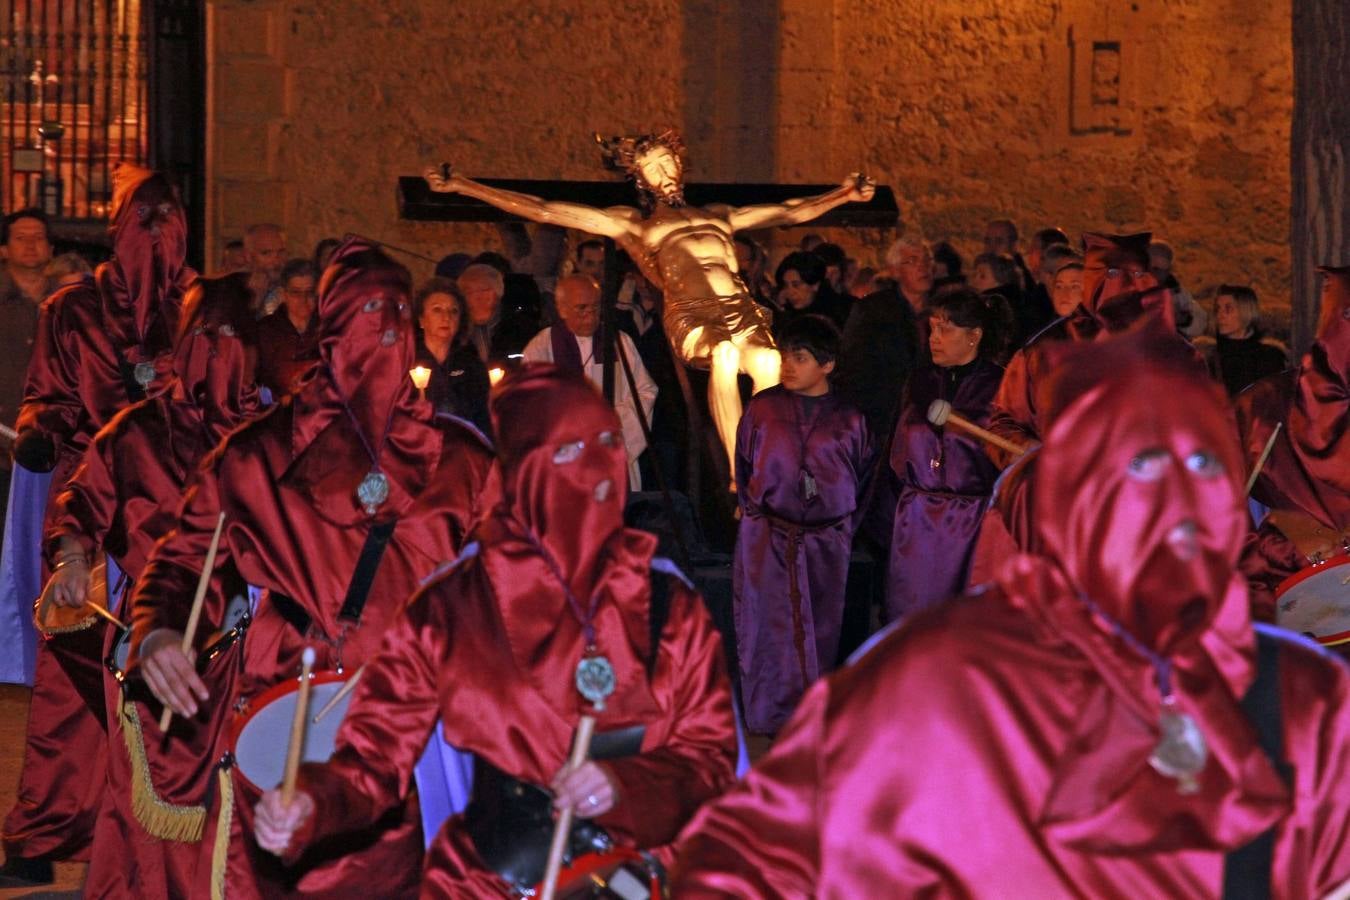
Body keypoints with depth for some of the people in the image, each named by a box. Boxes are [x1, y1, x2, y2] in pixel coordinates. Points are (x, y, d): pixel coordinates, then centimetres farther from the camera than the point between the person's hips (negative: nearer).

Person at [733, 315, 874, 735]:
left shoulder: (848, 420, 2)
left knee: (820, 633, 5)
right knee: (771, 627, -1)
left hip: (826, 542, 0)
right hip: (767, 540, 0)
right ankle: (771, 718, 6)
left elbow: (864, 479, 12)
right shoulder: (762, 409, 2)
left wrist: (842, 529, 7)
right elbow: (743, 467, 12)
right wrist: (754, 514, 9)